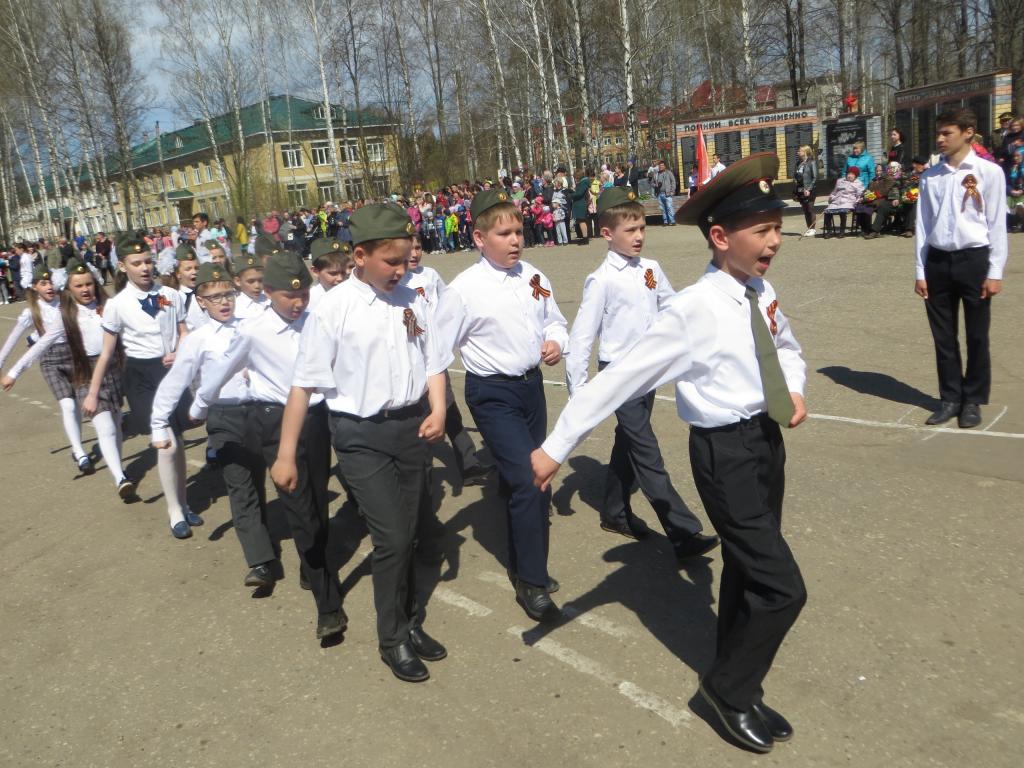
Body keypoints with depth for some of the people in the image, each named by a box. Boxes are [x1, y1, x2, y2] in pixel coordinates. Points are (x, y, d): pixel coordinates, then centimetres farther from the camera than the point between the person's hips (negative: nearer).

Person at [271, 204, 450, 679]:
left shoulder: (411, 300, 1)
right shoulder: (334, 309, -12)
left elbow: (433, 362, 9)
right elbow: (304, 383, -9)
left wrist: (438, 409, -9)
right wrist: (286, 455, -7)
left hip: (412, 426, 4)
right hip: (362, 435, -4)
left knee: (408, 533, 17)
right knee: (391, 538, -5)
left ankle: (410, 622, 39)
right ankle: (394, 639, 20)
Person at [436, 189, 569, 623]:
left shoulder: (533, 278, 4)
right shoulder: (464, 289, -12)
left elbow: (555, 322, 17)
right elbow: (439, 347, -7)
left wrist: (556, 342, -4)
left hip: (531, 384, 6)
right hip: (493, 392, -6)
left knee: (529, 481, 16)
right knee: (527, 482, -12)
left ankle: (523, 565, 37)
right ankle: (533, 583, 4)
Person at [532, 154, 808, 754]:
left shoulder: (762, 293, -1)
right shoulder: (693, 312, -23)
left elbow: (787, 348, 20)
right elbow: (618, 380, -24)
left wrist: (795, 389, -1)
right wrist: (556, 448, -23)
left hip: (768, 440, 8)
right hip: (727, 453, -8)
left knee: (746, 573, 21)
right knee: (783, 587, -6)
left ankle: (736, 686, 42)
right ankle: (731, 687, 20)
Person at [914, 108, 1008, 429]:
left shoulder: (989, 172, -3)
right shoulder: (930, 176, 5)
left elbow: (997, 224, -4)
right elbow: (922, 224, 7)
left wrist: (995, 272, -7)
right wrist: (920, 272, 5)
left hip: (974, 259, -3)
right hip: (938, 261, 3)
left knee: (976, 336, 6)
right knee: (943, 336, 9)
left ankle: (973, 401, 20)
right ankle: (950, 398, 22)